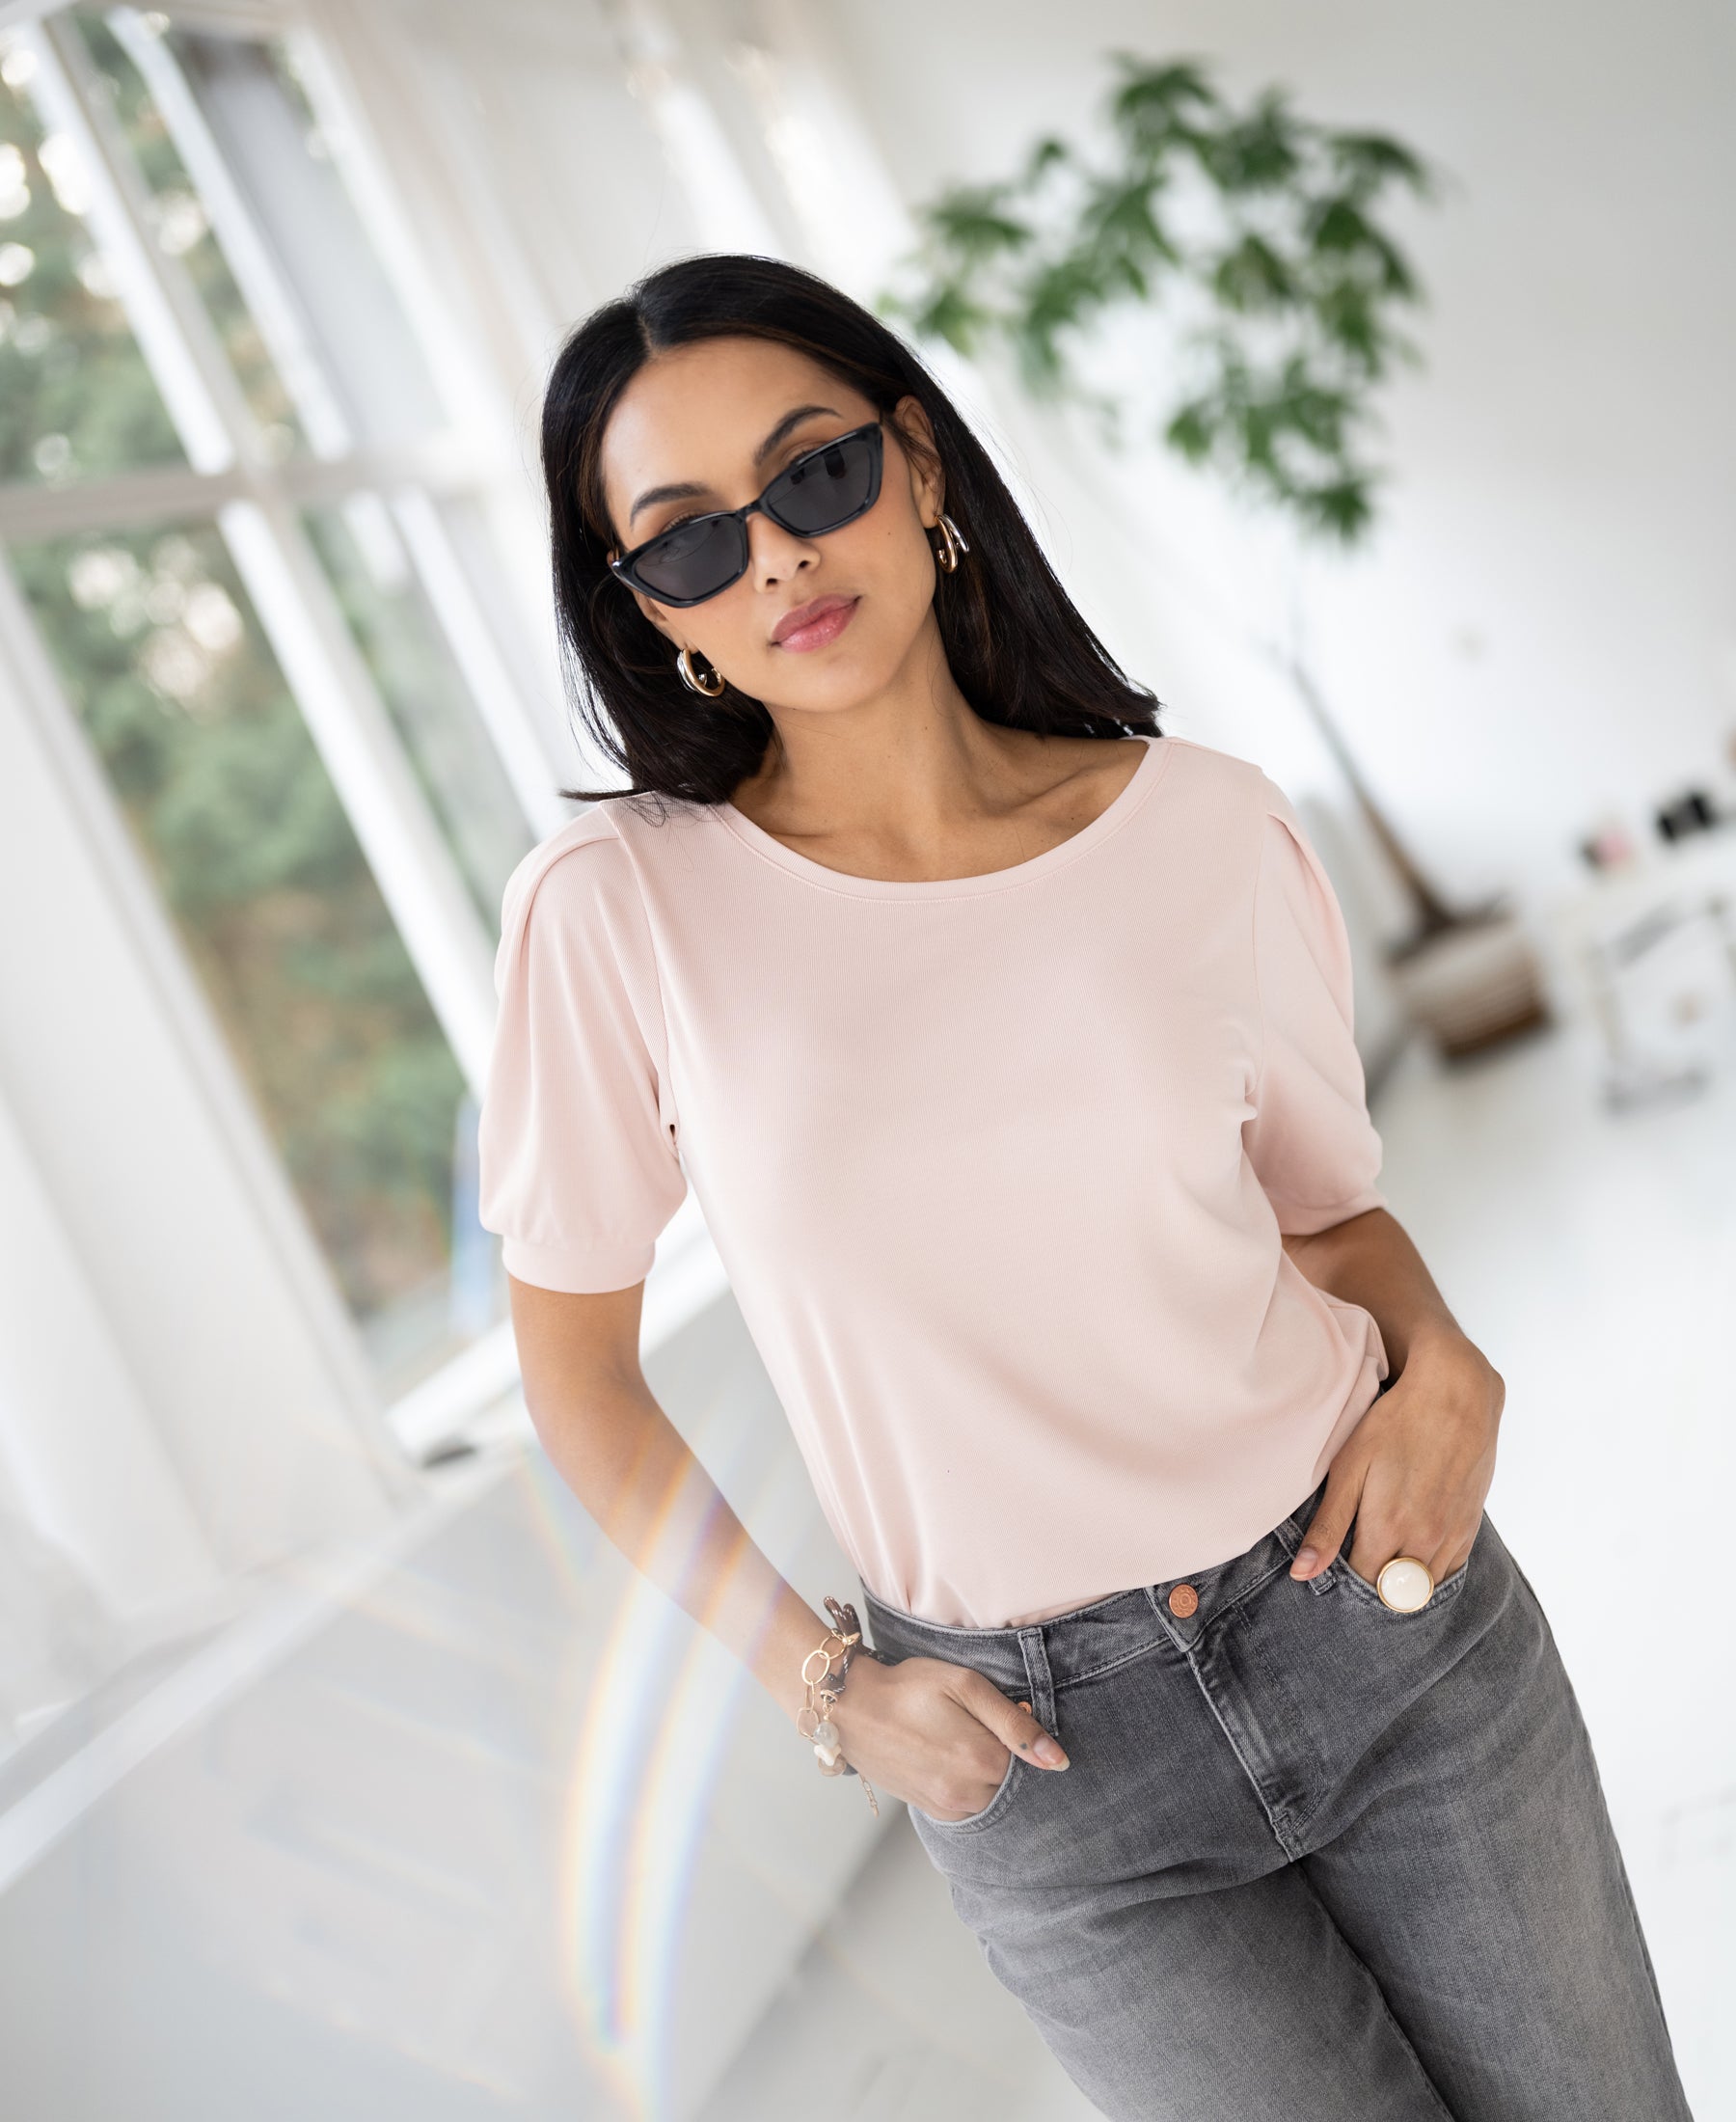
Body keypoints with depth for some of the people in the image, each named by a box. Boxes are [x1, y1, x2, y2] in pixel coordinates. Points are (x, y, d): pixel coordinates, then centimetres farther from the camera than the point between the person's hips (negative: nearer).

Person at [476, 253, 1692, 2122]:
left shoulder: (1206, 828, -6)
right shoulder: (616, 907, -12)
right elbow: (575, 1360, -1)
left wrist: (1442, 1368, -11)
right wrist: (818, 1679, -6)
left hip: (1382, 1610, 2)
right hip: (1043, 1751, -2)